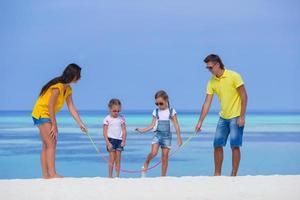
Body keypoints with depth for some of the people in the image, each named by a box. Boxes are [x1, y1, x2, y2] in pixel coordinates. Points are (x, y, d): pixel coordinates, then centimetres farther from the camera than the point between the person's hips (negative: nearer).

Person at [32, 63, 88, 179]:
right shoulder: (57, 86, -21)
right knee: (51, 144, -15)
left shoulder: (68, 89, 7)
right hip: (41, 114, -10)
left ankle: (45, 175, 9)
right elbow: (50, 106, -21)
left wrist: (80, 124, 5)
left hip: (48, 116, 10)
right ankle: (52, 174, -18)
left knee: (46, 145, 8)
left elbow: (71, 108, 9)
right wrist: (54, 125, -17)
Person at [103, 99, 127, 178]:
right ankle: (110, 176, 1)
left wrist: (123, 141, -4)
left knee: (118, 160, 3)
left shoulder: (121, 119, 6)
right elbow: (105, 132, -5)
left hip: (119, 140, 3)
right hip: (111, 140, -3)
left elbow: (124, 130, 6)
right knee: (112, 159, -4)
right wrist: (108, 143, -11)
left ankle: (117, 176, 5)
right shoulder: (107, 119, -4)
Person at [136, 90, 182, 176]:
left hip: (167, 136, -1)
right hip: (157, 134, 1)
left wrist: (179, 138, -3)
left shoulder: (171, 111, 1)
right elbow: (152, 125, 7)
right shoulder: (156, 112, 5)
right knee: (153, 153, -21)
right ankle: (146, 164, 6)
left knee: (165, 157, 0)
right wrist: (143, 130, -6)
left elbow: (176, 125, 1)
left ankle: (163, 176, 6)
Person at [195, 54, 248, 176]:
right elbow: (207, 103, 4)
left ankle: (233, 175, 0)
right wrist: (200, 122, 0)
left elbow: (244, 96, -12)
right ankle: (217, 174, 12)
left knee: (235, 146, -6)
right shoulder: (212, 82, 2)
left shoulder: (233, 76, -13)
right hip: (223, 117, 6)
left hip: (236, 117, -6)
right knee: (217, 145, 3)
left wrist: (242, 117, -17)